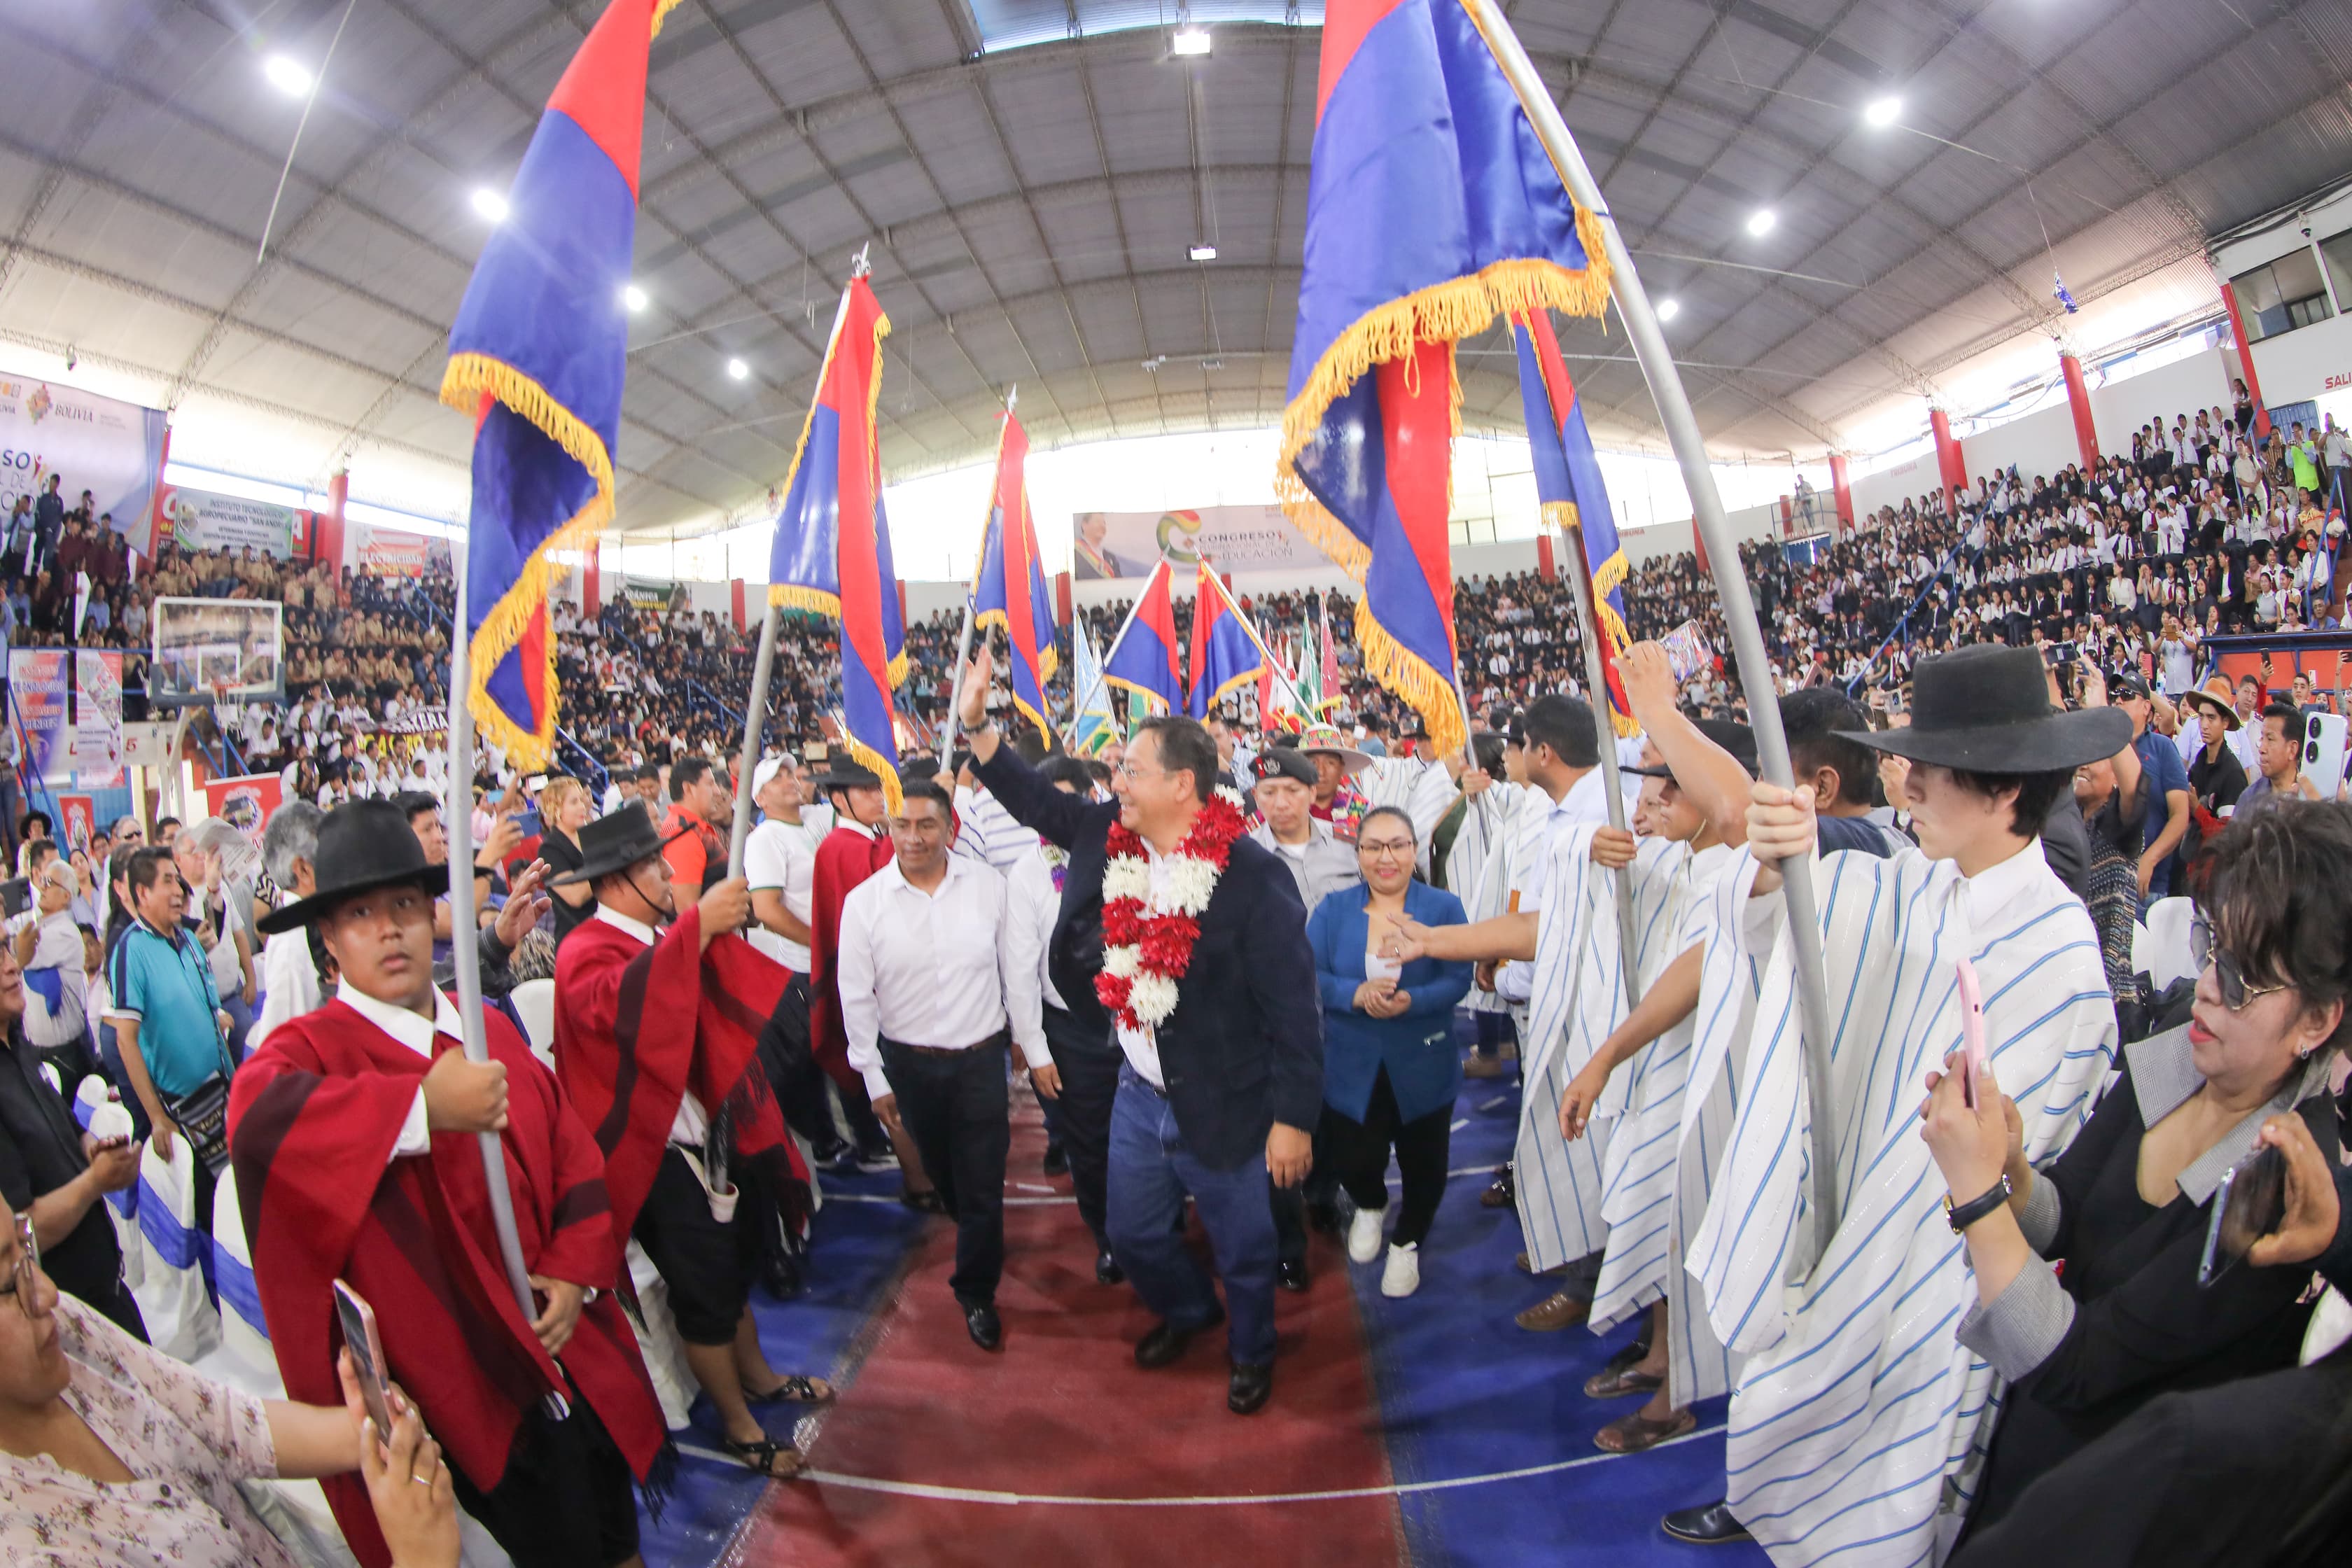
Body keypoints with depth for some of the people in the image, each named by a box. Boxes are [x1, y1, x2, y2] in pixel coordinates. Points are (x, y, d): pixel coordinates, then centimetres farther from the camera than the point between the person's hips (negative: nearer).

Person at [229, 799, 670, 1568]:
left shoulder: (491, 1031, 5)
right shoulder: (310, 1050, -12)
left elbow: (574, 1152, 6)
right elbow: (258, 1116, -36)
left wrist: (574, 1272, -6)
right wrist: (424, 1106, -42)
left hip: (576, 1354, 5)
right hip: (476, 1394, -5)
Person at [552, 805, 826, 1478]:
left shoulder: (668, 935, 5)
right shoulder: (585, 954, -19)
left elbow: (733, 997, 15)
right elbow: (618, 1001, -43)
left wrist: (722, 923, -1)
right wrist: (698, 925, -47)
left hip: (716, 1133, 8)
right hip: (665, 1156, -8)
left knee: (738, 1265, 24)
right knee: (706, 1293, 8)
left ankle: (756, 1375, 46)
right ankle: (737, 1422, 27)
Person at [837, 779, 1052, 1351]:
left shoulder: (988, 885, -9)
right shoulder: (863, 903, -9)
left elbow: (1017, 972, -1)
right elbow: (856, 999, -3)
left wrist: (1035, 1050, 2)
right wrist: (874, 1079, 0)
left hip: (981, 1058, -1)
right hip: (910, 1065, 1)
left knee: (983, 1186, 5)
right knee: (943, 1175, 20)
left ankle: (977, 1292, 28)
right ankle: (975, 1235, 51)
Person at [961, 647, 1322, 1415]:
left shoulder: (1253, 877, -24)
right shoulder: (1107, 836, -6)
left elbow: (1293, 1006, -20)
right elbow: (1037, 802, 11)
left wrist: (1293, 1119, -18)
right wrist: (974, 723, 4)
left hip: (1221, 1107, -6)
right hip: (1138, 1093, 6)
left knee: (1243, 1250, 16)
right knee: (1133, 1235, 24)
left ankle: (1252, 1352, 47)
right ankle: (1187, 1310, 55)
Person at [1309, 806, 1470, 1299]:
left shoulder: (1443, 908, -4)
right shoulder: (1333, 910, -2)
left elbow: (1458, 980, -13)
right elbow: (1309, 975, -10)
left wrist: (1410, 1001, -31)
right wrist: (1357, 994, -29)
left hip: (1423, 1069, 0)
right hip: (1351, 1068, 0)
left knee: (1423, 1164, 13)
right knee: (1353, 1160, 5)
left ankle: (1407, 1241, 43)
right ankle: (1370, 1207, 44)